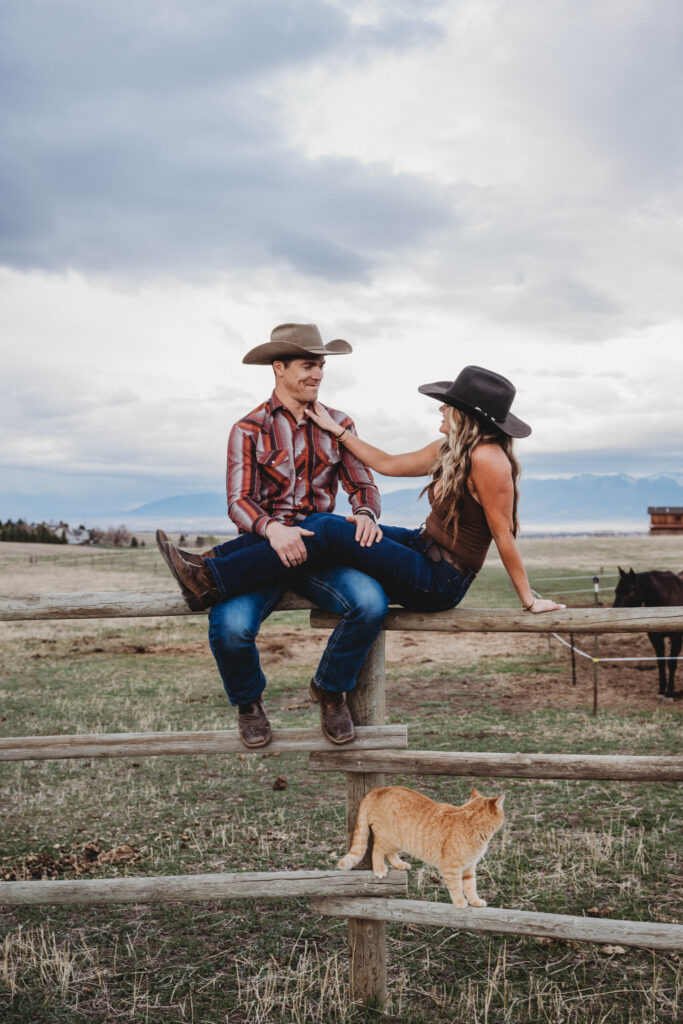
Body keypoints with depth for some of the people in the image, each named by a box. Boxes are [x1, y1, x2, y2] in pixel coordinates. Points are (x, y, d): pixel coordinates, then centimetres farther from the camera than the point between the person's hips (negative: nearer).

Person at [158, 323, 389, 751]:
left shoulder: (338, 424, 14)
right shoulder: (249, 430, 4)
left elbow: (362, 483, 8)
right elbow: (239, 501, -6)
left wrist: (366, 513, -18)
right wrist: (272, 529, -29)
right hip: (262, 547, -2)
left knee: (371, 602, -30)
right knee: (231, 626, -31)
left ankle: (331, 689, 2)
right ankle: (249, 701, 6)